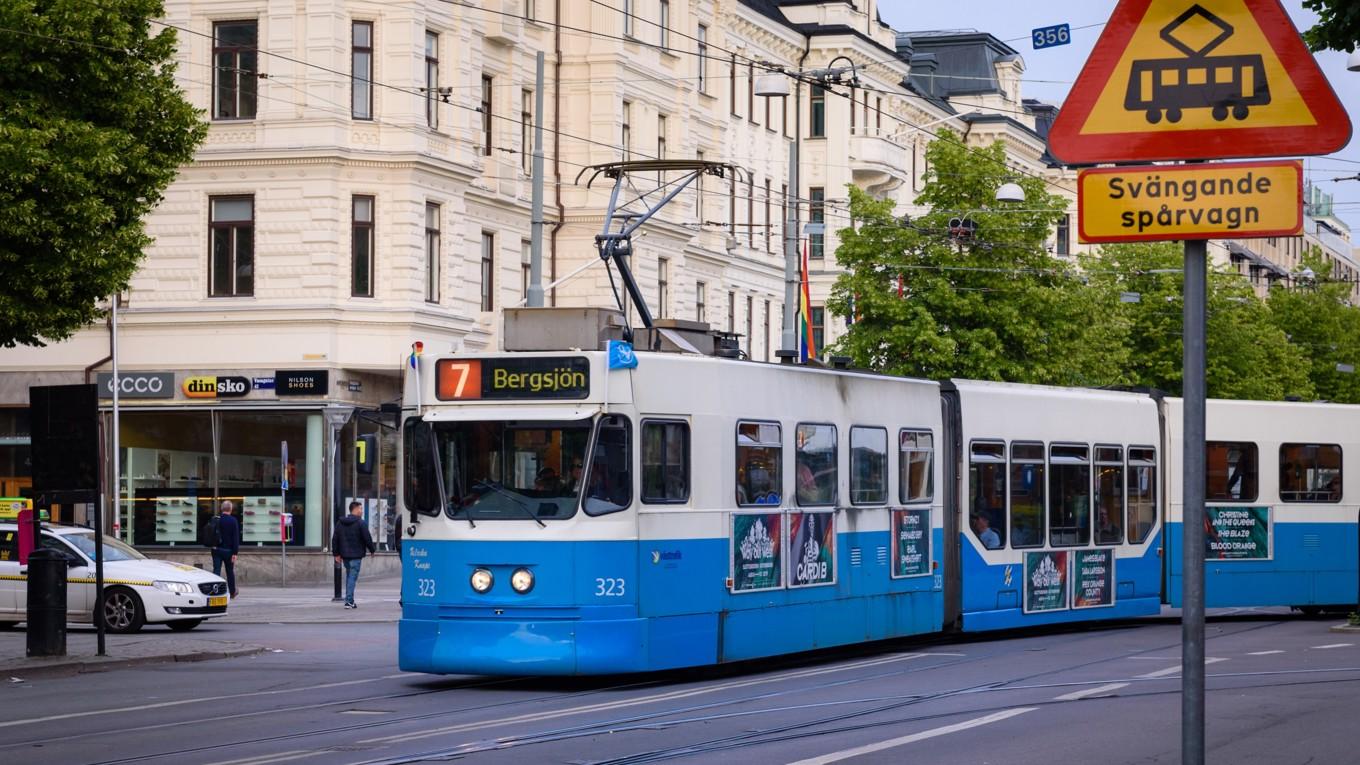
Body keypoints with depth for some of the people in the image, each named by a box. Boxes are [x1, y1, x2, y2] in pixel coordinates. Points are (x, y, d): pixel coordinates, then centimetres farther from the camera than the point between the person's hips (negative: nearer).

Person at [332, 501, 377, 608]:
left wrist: (336, 553, 14)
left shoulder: (340, 523, 9)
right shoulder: (361, 523, -10)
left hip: (345, 555, 6)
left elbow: (335, 539, 10)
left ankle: (349, 600, 18)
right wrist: (372, 549, 5)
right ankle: (349, 601, -12)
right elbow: (367, 538, -10)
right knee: (353, 577, -6)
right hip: (356, 555, -6)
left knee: (349, 576, 17)